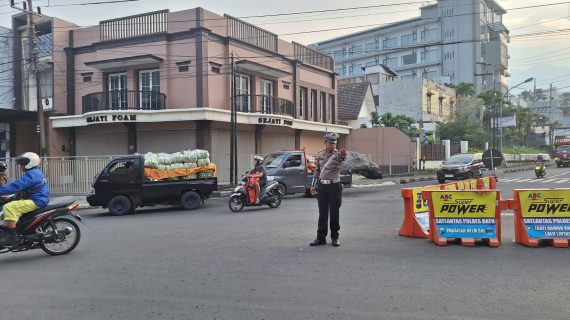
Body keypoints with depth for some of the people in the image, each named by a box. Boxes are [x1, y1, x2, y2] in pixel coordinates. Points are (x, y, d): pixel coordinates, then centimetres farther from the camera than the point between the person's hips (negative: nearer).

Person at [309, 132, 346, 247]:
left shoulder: (338, 154, -7)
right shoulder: (320, 154, 6)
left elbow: (337, 165, -32)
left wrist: (341, 158, -54)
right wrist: (314, 185, 13)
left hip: (334, 186, -3)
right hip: (322, 186, 3)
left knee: (334, 213, 3)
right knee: (322, 214, 7)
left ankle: (335, 238, 14)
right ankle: (321, 238, 13)